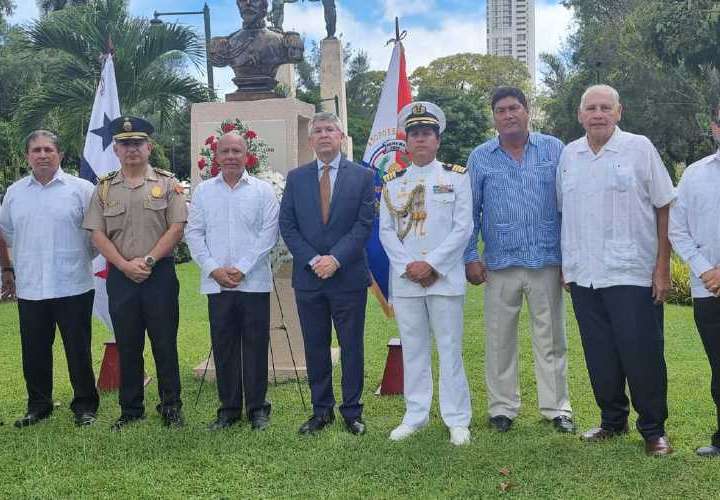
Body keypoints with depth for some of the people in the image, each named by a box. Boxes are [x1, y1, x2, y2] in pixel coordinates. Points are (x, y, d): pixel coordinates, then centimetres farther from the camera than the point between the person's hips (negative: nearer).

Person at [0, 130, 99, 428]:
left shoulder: (81, 189, -2)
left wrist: (83, 258, 6)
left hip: (73, 288, -3)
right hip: (29, 289, 3)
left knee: (79, 350, 3)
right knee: (34, 352, 10)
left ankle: (85, 406, 17)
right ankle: (38, 406, 25)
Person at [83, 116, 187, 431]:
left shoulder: (166, 184, 2)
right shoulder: (104, 188, 8)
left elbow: (176, 228, -5)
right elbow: (97, 234, 2)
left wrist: (148, 260, -13)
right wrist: (125, 265, -9)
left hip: (160, 274, -2)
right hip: (120, 276, 2)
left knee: (165, 344, 3)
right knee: (127, 346, 9)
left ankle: (171, 406, 15)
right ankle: (130, 409, 21)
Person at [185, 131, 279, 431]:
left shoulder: (262, 190, 3)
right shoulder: (203, 191, 10)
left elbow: (268, 234, -4)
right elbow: (194, 233, 6)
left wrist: (242, 269, -11)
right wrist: (213, 269, -7)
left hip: (253, 282, -2)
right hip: (216, 283, 2)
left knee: (255, 345, 2)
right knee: (223, 346, 7)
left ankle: (257, 407, 13)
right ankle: (229, 408, 18)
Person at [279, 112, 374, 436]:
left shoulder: (362, 176, 2)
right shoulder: (296, 178, 8)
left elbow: (364, 224, -5)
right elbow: (287, 226, 3)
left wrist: (336, 259, -14)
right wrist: (313, 260, -9)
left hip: (349, 276, -2)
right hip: (308, 276, 2)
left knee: (352, 347, 5)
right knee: (315, 347, 9)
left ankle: (352, 411, 17)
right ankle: (321, 410, 20)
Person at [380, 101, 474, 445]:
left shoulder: (457, 177, 3)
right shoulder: (392, 182, 10)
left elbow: (463, 228, -5)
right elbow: (386, 231, 5)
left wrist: (431, 265, -12)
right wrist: (408, 267, -8)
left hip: (445, 278, -2)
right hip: (405, 280, 3)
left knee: (450, 348, 2)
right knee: (413, 349, 9)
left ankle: (457, 420, 10)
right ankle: (415, 416, 19)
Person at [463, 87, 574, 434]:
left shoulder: (553, 149, 4)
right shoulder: (480, 157, 6)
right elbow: (469, 212, 7)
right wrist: (470, 257, 0)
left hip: (547, 262, 0)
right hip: (500, 265, 1)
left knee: (551, 340, 7)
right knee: (499, 340, 7)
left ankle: (556, 408, 17)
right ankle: (502, 407, 19)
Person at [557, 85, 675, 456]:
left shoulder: (640, 148, -2)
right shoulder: (568, 155, 10)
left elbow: (664, 208, -2)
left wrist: (663, 267, -7)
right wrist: (565, 263, 12)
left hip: (633, 273, -4)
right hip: (584, 275, 4)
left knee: (642, 355, 0)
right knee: (600, 357, 11)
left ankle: (653, 429, 16)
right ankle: (612, 421, 27)